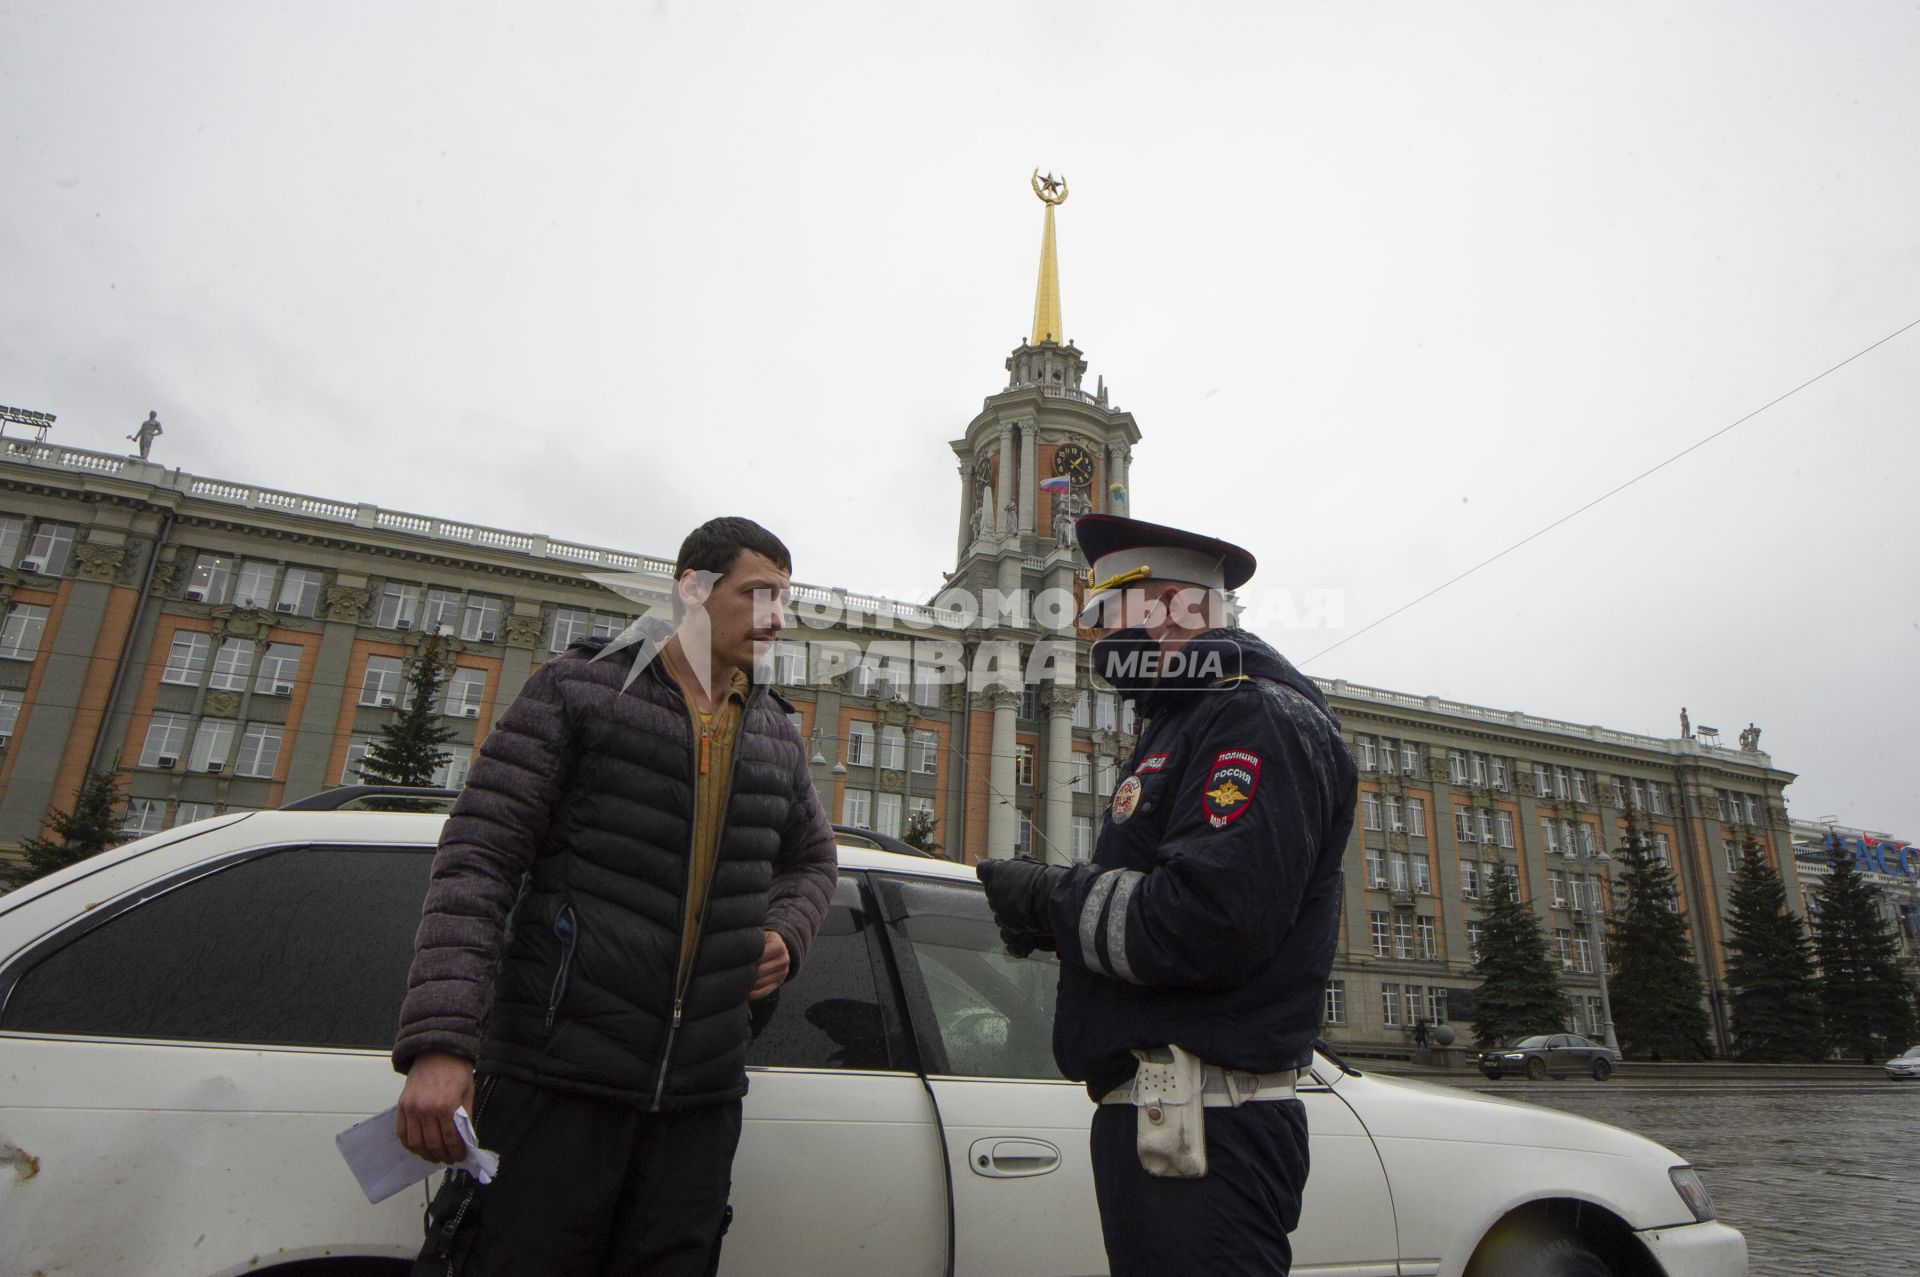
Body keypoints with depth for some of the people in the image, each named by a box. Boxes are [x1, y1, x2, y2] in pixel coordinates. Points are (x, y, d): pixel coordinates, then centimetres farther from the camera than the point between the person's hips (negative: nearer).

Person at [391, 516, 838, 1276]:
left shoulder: (777, 736, 12)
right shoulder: (577, 690, -3)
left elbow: (811, 859, 26)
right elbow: (478, 856, -9)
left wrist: (785, 931, 4)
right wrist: (439, 1039, -19)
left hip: (702, 1096, 5)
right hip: (555, 1075, -4)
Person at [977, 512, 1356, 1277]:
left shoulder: (1261, 721, -14)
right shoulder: (1180, 728, 19)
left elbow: (1205, 924, -27)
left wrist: (1053, 900, -13)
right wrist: (1054, 911, 0)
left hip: (1202, 1131, -10)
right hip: (1152, 1115, 10)